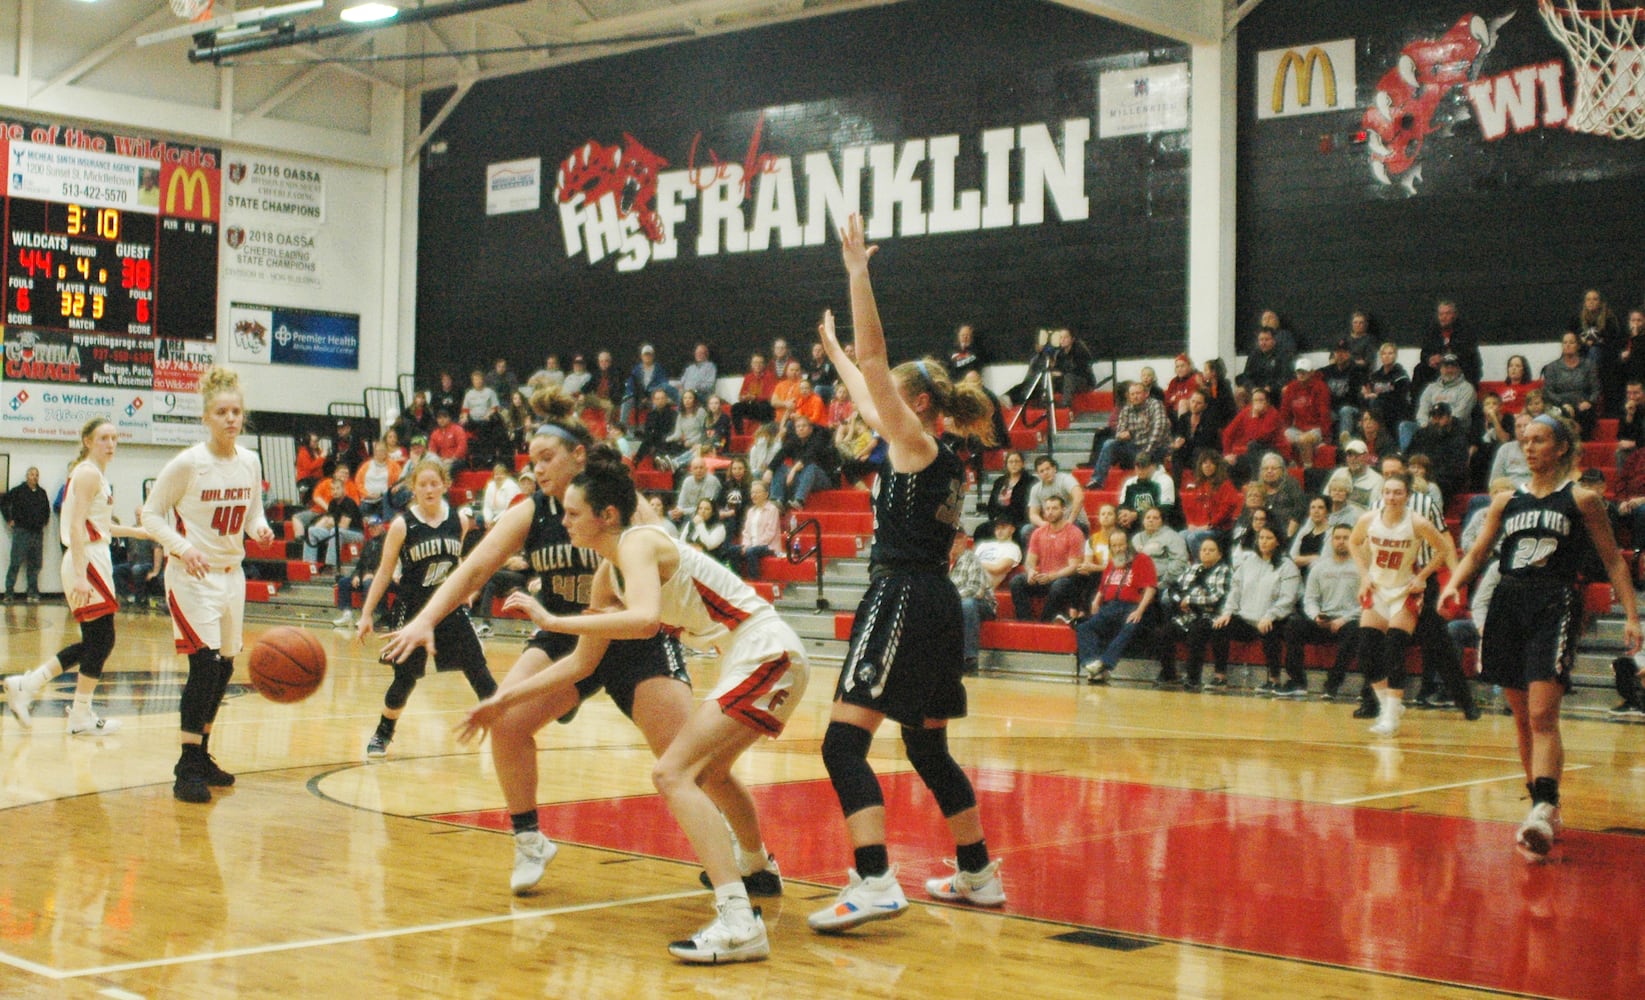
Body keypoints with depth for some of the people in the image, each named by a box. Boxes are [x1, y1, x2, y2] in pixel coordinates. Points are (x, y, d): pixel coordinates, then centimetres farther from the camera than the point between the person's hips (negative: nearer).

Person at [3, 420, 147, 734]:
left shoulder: (97, 473, 17)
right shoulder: (88, 473, -12)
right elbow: (76, 526, -20)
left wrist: (134, 531, 31)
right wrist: (79, 576, -27)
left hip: (96, 560, 10)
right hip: (88, 562, -10)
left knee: (95, 643, 12)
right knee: (101, 640, -4)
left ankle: (26, 685, 14)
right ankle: (82, 717, 5)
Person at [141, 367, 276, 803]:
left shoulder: (250, 462, 2)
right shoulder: (188, 463, -13)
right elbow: (151, 513, -7)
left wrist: (260, 527, -8)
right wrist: (182, 549, -21)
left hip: (232, 573, 6)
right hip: (193, 576, -6)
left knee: (225, 667, 10)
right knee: (206, 664, -16)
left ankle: (201, 756, 25)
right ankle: (187, 769, -11)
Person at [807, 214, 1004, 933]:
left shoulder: (915, 442, -5)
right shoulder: (944, 459, 18)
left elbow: (875, 359, -13)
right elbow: (866, 391, 33)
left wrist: (858, 273, -12)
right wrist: (833, 350, 45)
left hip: (902, 599, -10)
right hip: (939, 604, 10)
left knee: (844, 741, -14)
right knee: (928, 748, 19)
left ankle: (875, 883, -27)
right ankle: (978, 876, 26)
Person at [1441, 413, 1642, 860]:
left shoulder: (1581, 500, 3)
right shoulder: (1506, 501, 15)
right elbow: (1476, 553, 13)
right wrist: (1453, 585, -7)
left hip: (1555, 605, -5)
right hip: (1508, 604, 5)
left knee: (1543, 716, -18)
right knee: (1522, 717, 9)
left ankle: (1544, 811, -27)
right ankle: (1540, 804, 20)